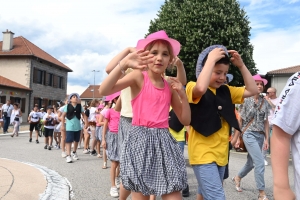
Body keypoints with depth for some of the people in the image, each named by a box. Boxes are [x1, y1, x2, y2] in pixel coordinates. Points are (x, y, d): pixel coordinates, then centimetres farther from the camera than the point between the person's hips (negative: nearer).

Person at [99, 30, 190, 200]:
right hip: (141, 139, -4)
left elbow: (186, 120, 14)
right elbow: (104, 91, -16)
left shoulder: (170, 86, 12)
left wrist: (182, 94, 1)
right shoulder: (139, 76, -1)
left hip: (164, 141, 4)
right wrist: (124, 64, -25)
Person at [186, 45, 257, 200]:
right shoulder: (193, 88, -10)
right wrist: (211, 59, -23)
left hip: (221, 153, 7)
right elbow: (201, 88, -33)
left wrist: (241, 65, 2)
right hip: (203, 154, -7)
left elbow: (252, 90, 10)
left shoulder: (225, 91, 11)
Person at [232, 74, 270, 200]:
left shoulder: (264, 102, 8)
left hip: (260, 135, 5)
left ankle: (237, 178, 40)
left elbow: (266, 122, 10)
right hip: (249, 134, -5)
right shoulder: (246, 100, -4)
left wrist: (267, 138, 6)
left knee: (251, 162, 14)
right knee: (260, 163, -12)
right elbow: (239, 120, -3)